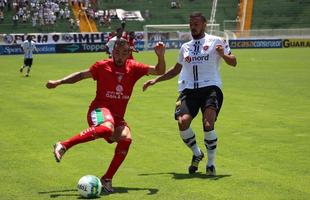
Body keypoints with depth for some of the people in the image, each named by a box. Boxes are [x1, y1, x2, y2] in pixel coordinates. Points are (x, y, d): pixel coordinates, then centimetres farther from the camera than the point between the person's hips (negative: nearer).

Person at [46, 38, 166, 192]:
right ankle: (63, 146, -34)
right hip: (100, 108, -4)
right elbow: (82, 75, 10)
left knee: (126, 138, -26)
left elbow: (159, 71, 8)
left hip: (117, 116, 4)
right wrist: (59, 82, 6)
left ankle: (107, 179, -15)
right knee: (107, 128, -39)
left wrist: (160, 56, -11)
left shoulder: (133, 68, 7)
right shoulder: (103, 66, 0)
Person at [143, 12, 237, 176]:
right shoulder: (185, 47, 22)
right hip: (188, 89, 4)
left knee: (208, 125, -22)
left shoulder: (215, 41, 8)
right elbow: (176, 70, 34)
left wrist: (223, 55, -17)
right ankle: (197, 154, 8)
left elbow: (233, 62, 4)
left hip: (210, 87, -4)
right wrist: (155, 80, 29)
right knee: (183, 122, -19)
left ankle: (211, 163, -1)